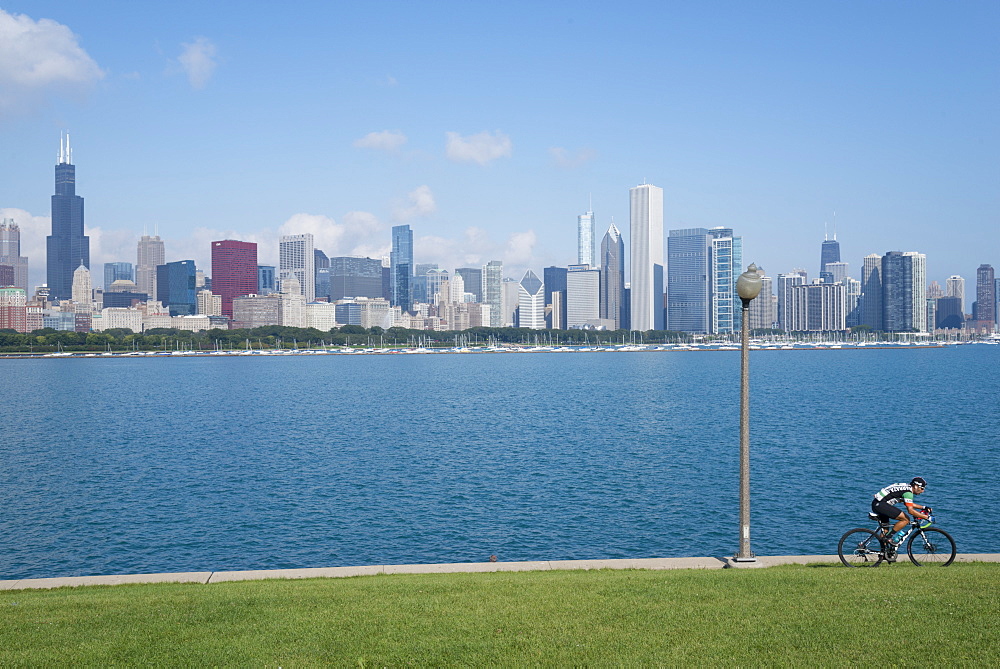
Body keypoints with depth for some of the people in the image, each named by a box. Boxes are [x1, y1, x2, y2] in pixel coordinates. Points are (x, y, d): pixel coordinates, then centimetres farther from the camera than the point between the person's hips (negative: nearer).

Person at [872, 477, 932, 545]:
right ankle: (891, 538, -6)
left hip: (876, 504, 11)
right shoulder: (908, 492, -13)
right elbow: (910, 510, -21)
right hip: (880, 504, -11)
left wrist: (923, 507, 25)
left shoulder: (906, 488, 17)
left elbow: (910, 504, 31)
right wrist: (926, 517, -15)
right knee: (905, 519, -12)